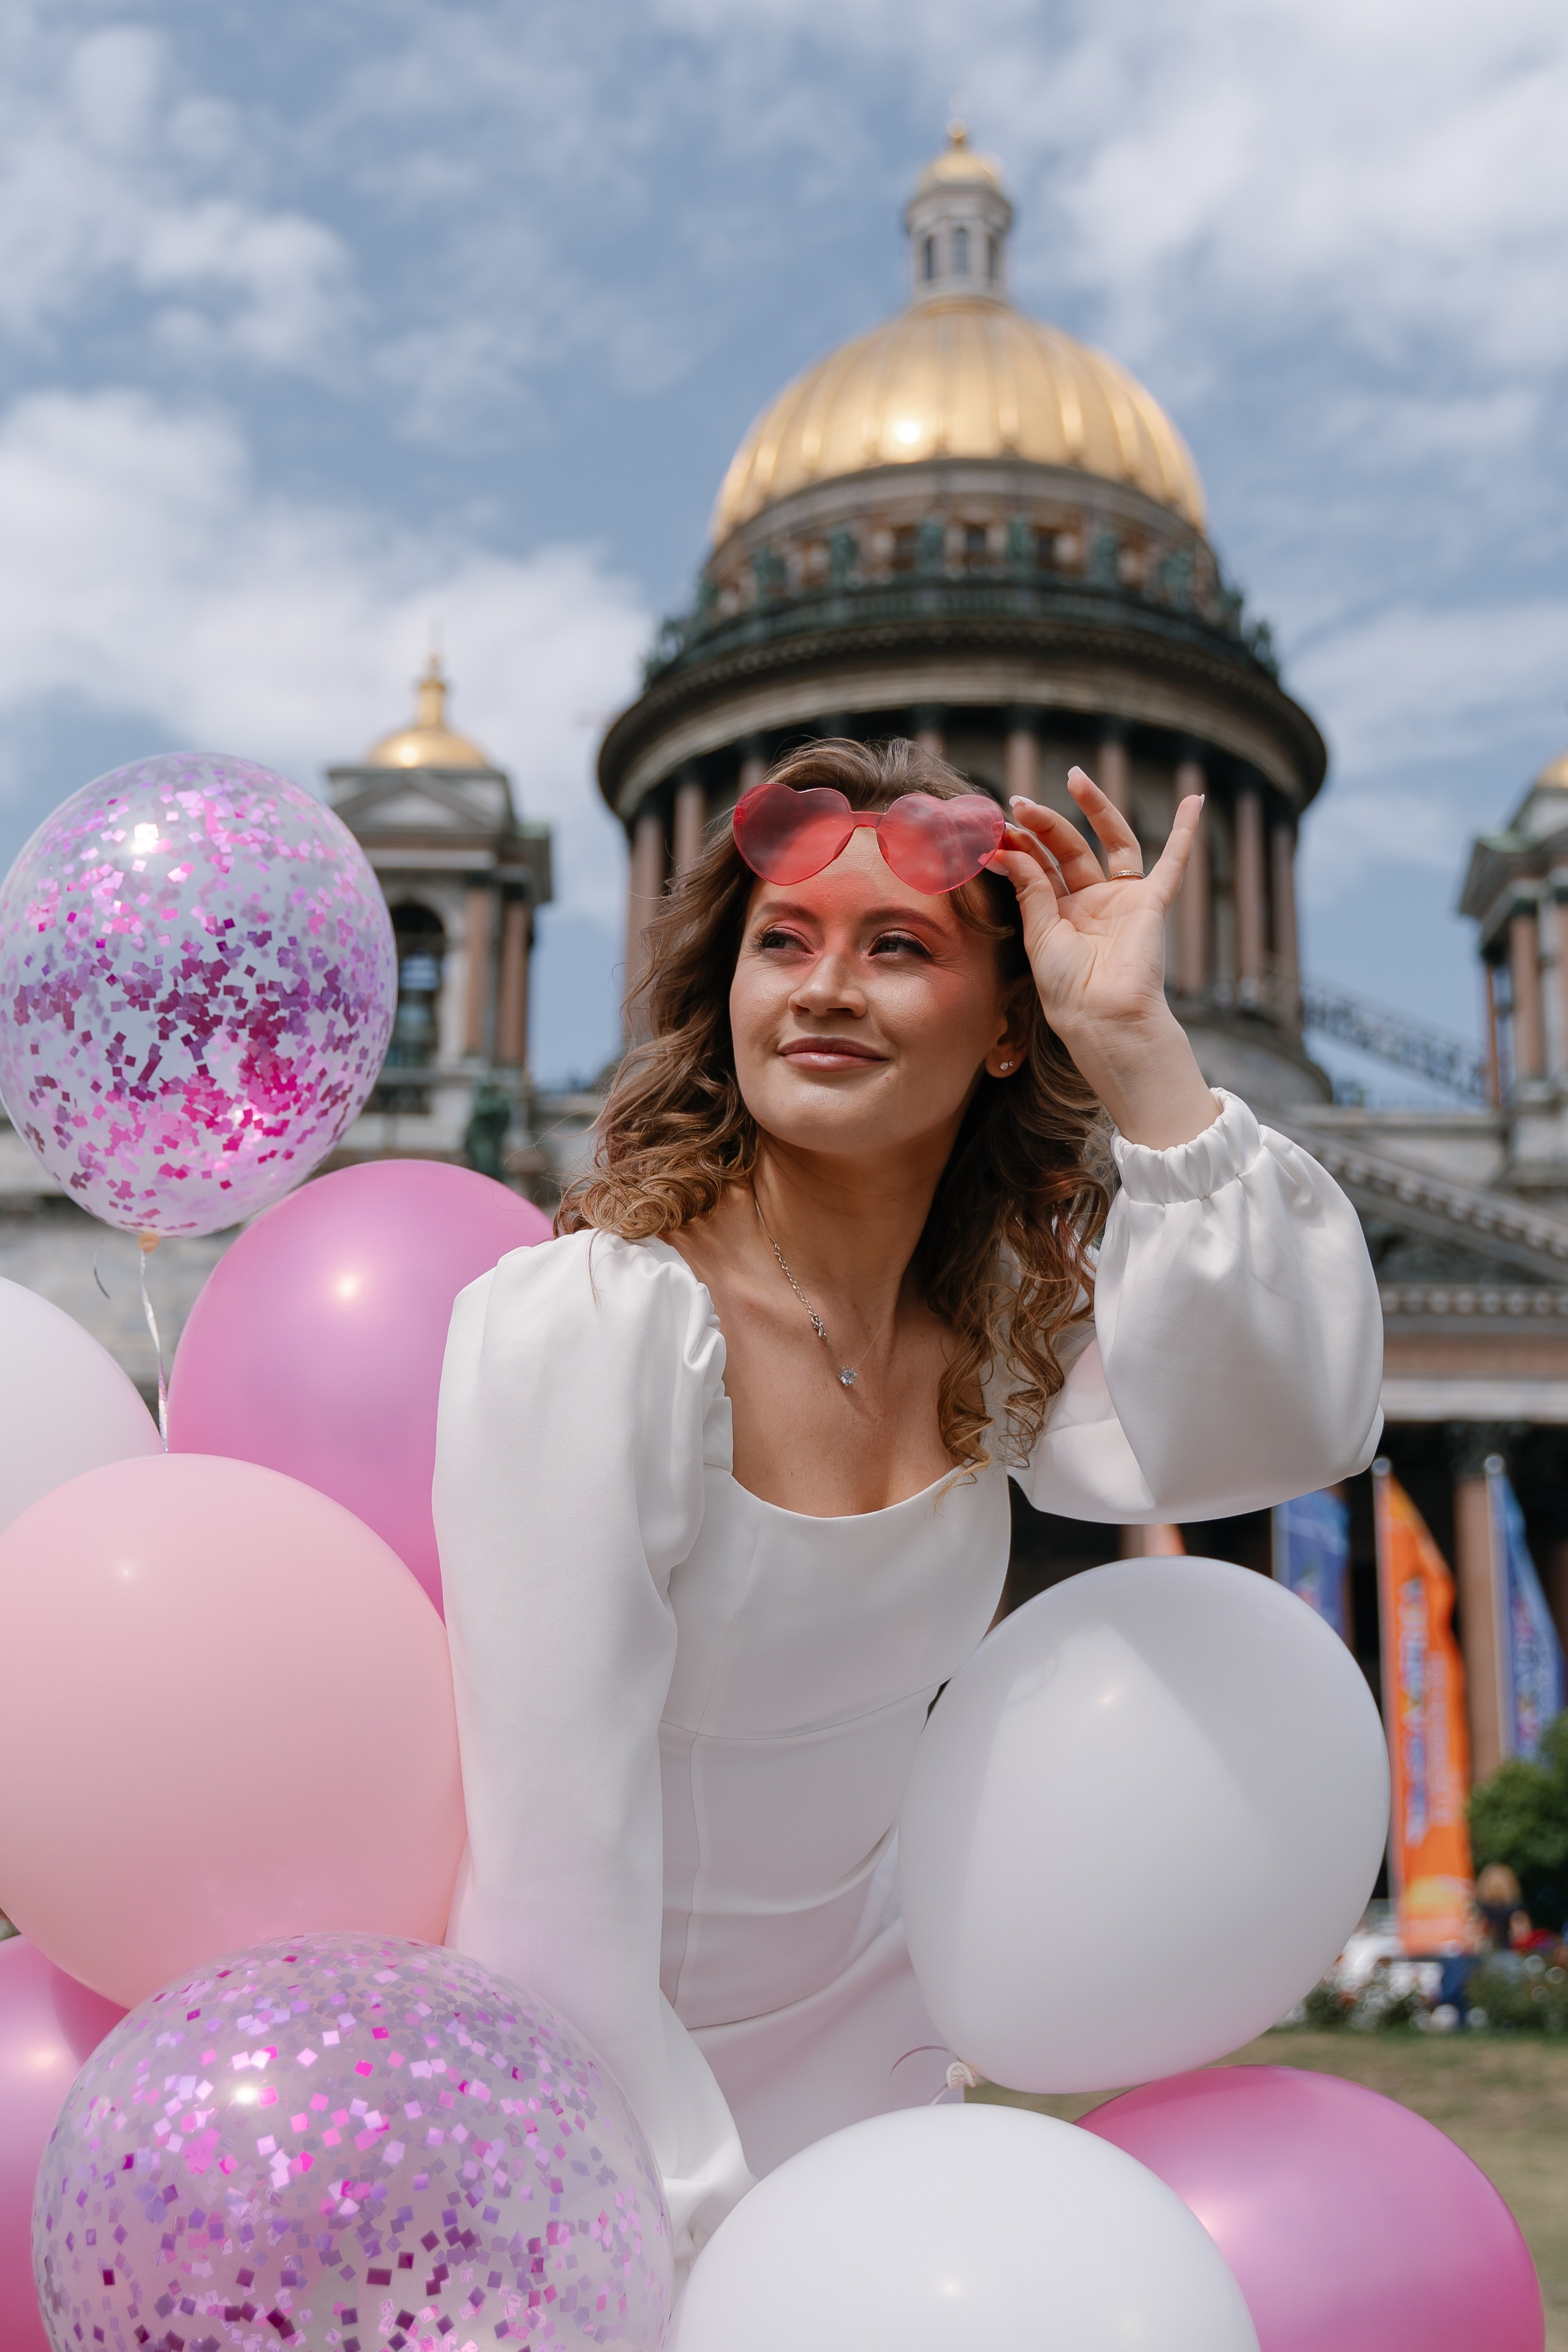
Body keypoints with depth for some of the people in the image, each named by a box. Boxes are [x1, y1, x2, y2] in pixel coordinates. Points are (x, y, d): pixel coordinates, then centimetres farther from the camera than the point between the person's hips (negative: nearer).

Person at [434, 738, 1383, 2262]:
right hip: (588, 2080, -5)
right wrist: (683, 2239, -23)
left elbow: (1289, 1424, -24)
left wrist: (1136, 1047, -27)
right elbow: (555, 1858, -25)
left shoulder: (989, 1319, -7)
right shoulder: (585, 1326, -26)